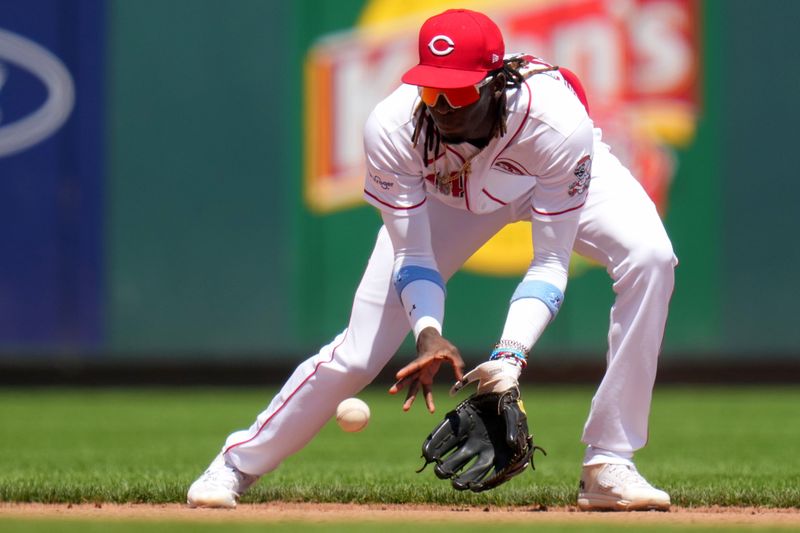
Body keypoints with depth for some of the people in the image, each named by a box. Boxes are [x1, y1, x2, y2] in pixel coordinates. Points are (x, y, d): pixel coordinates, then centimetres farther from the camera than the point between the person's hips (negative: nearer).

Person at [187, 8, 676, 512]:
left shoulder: (558, 121, -41)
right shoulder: (392, 129, -36)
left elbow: (550, 263, -34)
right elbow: (412, 256, -26)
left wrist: (511, 352, -48)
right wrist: (428, 334, -45)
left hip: (558, 174, -1)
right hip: (445, 193, 1)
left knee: (649, 258, -30)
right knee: (358, 351, -6)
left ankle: (608, 467, -24)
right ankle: (239, 463, 19)